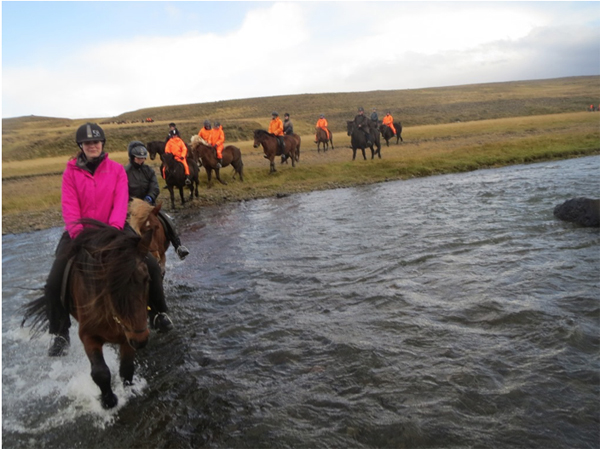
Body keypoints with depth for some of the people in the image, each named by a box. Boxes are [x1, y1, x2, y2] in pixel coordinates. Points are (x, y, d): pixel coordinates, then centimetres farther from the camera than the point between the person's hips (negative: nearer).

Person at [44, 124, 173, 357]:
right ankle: (60, 333, 10)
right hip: (79, 231, 0)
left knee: (151, 265, -11)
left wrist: (114, 228, -27)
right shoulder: (71, 171, 0)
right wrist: (78, 233, -24)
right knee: (53, 284, -13)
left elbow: (121, 201, -11)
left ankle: (160, 313, 12)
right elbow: (69, 206, -9)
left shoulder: (117, 169, 1)